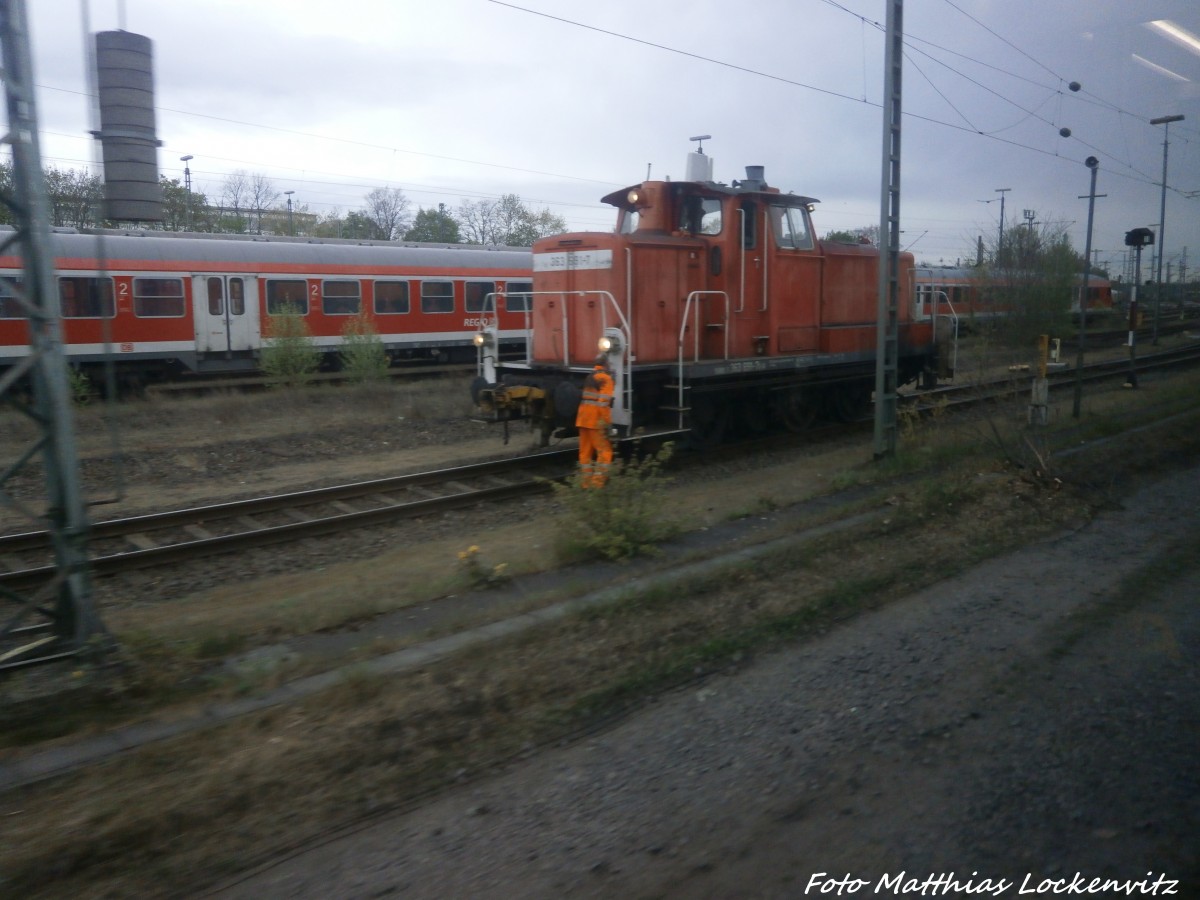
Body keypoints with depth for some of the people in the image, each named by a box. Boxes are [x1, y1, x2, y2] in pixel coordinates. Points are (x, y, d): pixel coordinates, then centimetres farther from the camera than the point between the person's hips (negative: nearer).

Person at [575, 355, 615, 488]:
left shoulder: (589, 377, 20)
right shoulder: (605, 378, -7)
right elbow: (604, 402, -18)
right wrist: (606, 421, -19)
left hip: (583, 419, 8)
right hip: (596, 421, -8)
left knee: (585, 451, 11)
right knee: (605, 451, -4)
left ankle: (585, 482, 15)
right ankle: (597, 482, -9)